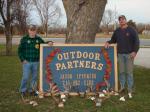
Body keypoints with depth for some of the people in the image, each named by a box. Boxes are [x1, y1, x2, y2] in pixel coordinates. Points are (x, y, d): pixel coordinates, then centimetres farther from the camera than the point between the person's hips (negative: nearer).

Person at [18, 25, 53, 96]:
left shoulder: (39, 39, 7)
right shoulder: (24, 39, -2)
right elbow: (20, 50, 1)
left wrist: (49, 43, -3)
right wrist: (22, 59, -7)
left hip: (36, 62, 3)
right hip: (27, 62, -3)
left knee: (34, 77, 10)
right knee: (25, 77, -4)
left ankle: (32, 90, 23)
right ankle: (23, 90, 13)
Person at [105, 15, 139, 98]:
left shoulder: (131, 30, -1)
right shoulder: (117, 31, 11)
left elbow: (136, 41, -4)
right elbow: (113, 40, 20)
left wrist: (135, 51, -13)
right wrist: (108, 42, -1)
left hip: (129, 54, -3)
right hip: (120, 54, 4)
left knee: (129, 72, -2)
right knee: (121, 71, 8)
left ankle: (130, 89, 5)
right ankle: (122, 87, 19)